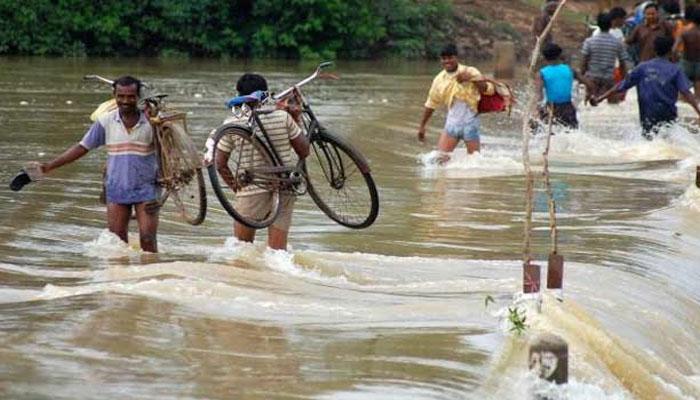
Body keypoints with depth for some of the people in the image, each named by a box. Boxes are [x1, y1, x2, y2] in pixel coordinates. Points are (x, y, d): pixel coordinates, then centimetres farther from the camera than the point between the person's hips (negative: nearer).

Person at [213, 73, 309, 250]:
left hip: (253, 191, -2)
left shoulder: (232, 123, -4)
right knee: (278, 251, 7)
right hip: (286, 188, 2)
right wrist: (296, 122, 14)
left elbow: (220, 164, 0)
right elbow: (304, 151, 3)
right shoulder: (283, 116, -2)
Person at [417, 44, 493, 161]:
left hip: (470, 121, -3)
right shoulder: (439, 80, 3)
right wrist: (422, 126, 16)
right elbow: (431, 104, 15)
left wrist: (472, 78, -27)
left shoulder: (470, 72, -7)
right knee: (441, 157, -9)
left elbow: (489, 90, -13)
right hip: (452, 123, 3)